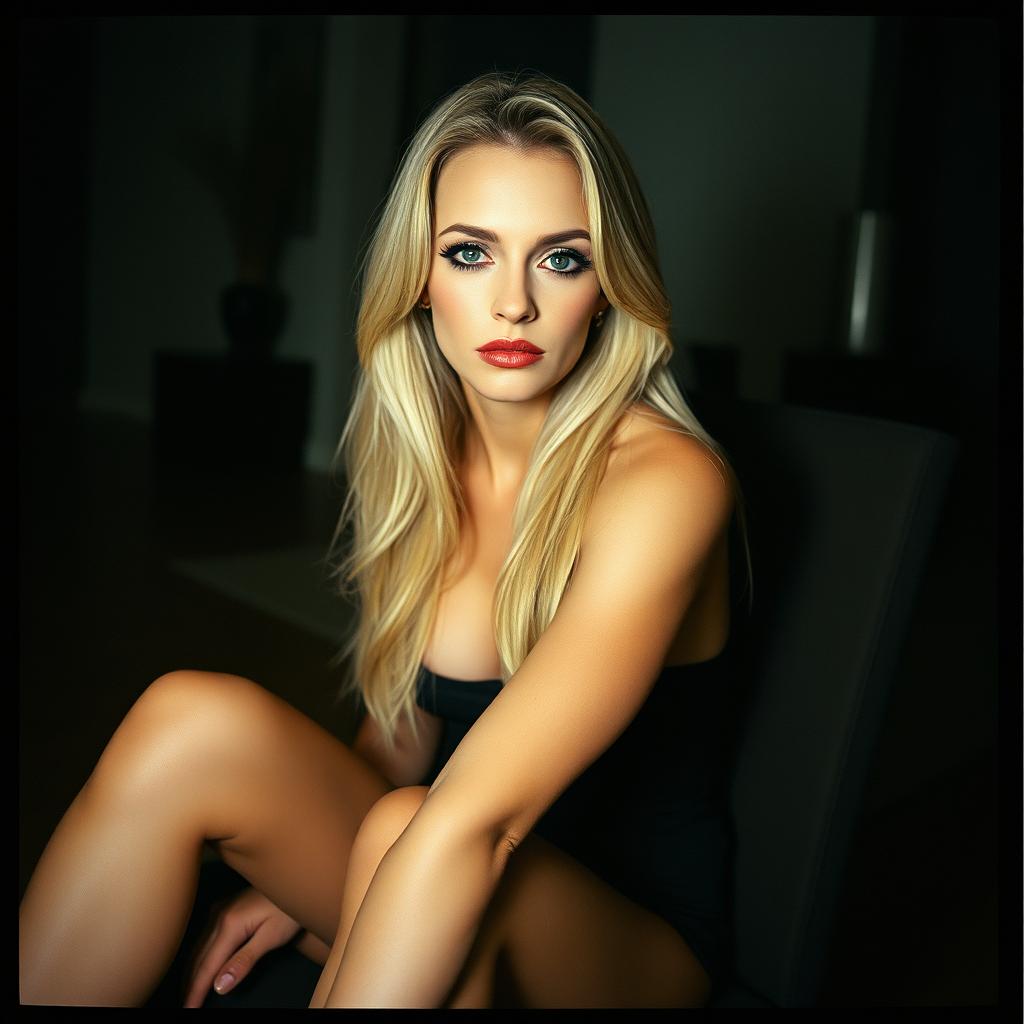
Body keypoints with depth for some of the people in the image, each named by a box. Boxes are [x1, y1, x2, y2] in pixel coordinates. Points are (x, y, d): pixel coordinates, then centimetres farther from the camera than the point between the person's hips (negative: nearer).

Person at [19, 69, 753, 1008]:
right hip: (453, 901, 5)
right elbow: (403, 726, 7)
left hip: (634, 933, -4)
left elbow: (470, 822, -34)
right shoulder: (424, 456, -2)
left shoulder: (664, 481, -23)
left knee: (410, 828, -37)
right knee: (195, 721, -20)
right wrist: (300, 871, -4)